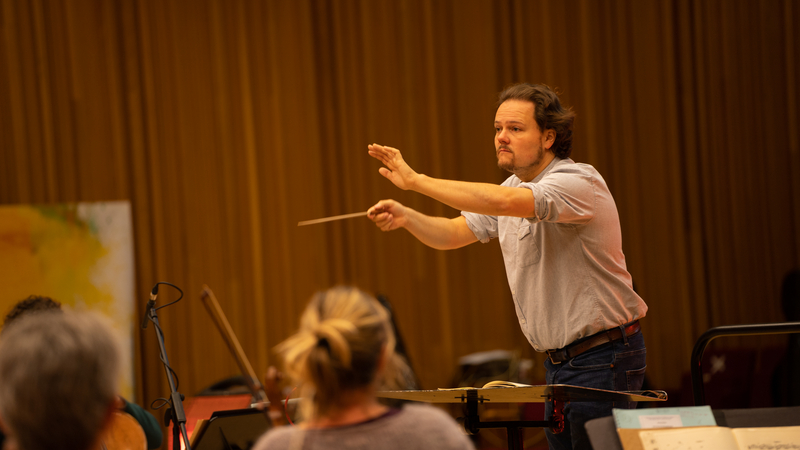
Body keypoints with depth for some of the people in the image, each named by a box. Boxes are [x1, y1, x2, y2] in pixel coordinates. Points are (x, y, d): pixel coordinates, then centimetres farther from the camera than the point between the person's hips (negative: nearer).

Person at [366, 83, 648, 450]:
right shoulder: (513, 187, 12)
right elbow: (453, 233, 10)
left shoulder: (578, 182, -19)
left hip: (603, 362, -9)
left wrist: (415, 180, -32)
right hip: (559, 361, 9)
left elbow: (502, 202, -35)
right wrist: (407, 217, -12)